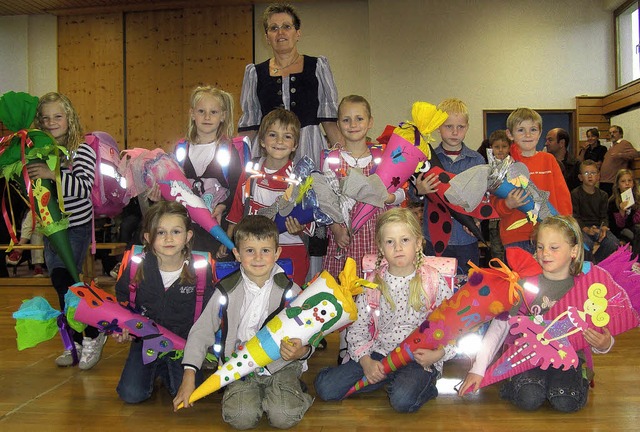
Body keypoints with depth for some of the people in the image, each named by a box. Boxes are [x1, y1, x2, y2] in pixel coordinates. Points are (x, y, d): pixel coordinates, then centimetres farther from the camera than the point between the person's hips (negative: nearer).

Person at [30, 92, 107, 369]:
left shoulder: (82, 149, -10)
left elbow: (84, 188, -22)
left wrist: (53, 174, -31)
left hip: (77, 225, -6)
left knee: (62, 279, -12)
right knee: (62, 285, 11)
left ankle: (93, 334, 7)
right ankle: (76, 341, 26)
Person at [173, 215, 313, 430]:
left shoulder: (290, 291, -4)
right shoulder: (227, 291, -5)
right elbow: (201, 333, 0)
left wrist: (301, 351, -23)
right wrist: (188, 378, -7)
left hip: (281, 365, -1)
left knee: (284, 417, -22)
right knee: (242, 417, -22)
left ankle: (293, 390, 9)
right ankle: (255, 394, 9)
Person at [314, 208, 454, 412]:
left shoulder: (434, 283, -6)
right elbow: (357, 327, 4)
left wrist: (438, 354, -17)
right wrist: (365, 361, -11)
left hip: (420, 358, -3)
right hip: (379, 353, 4)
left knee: (403, 400, -34)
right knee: (325, 388, -10)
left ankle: (424, 385, 0)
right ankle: (391, 380, 5)